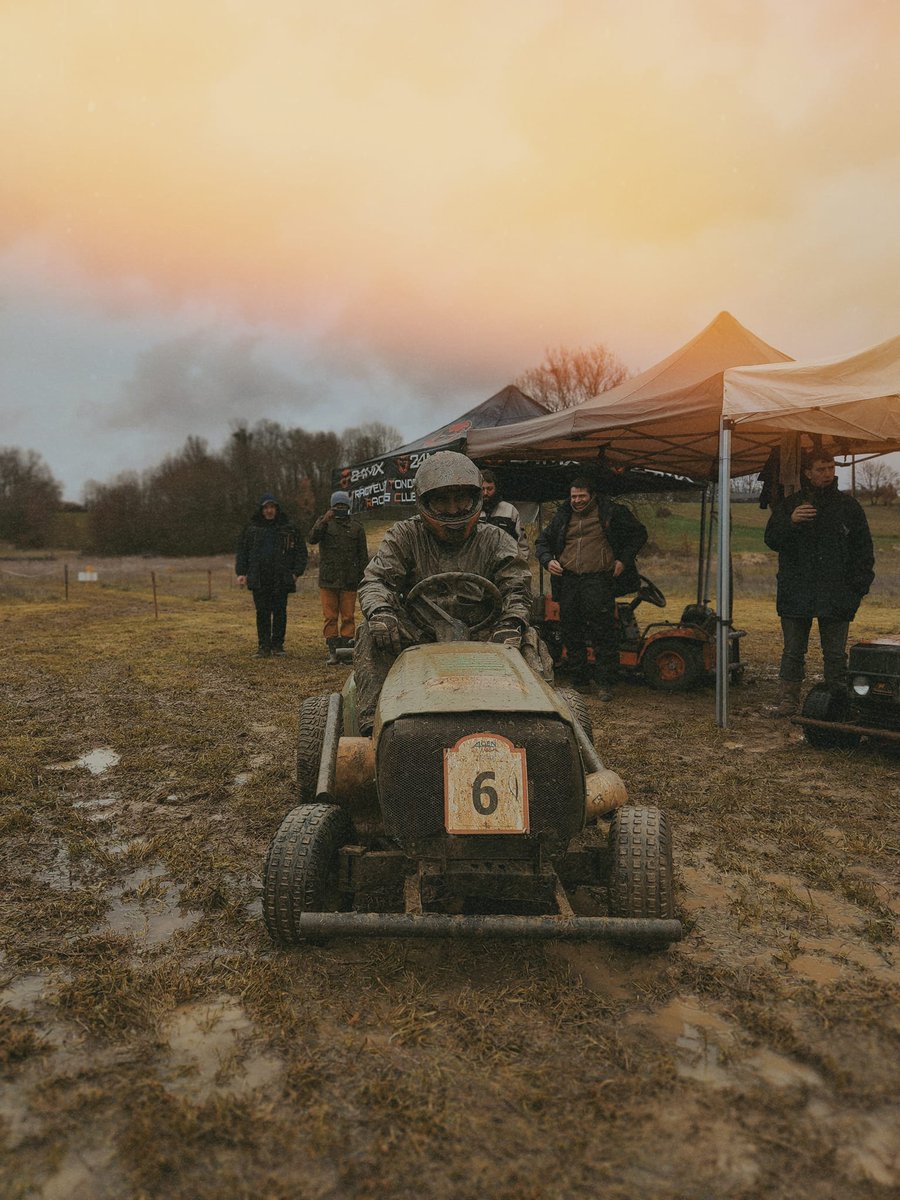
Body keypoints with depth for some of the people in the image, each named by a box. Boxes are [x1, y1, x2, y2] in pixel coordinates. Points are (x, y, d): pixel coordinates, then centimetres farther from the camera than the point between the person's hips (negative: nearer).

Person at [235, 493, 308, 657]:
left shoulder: (288, 529, 4)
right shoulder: (252, 529, 8)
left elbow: (300, 550, 6)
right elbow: (242, 551, 12)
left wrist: (297, 571, -3)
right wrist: (241, 572, 2)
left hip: (281, 579, -1)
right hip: (259, 580, 1)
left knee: (279, 612, 4)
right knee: (262, 613, 3)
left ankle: (278, 644, 14)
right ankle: (264, 646, 9)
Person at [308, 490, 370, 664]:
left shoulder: (356, 526, 9)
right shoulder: (324, 522, 7)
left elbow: (363, 555, 10)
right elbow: (312, 539, -10)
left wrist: (363, 578, 4)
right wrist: (324, 521, -22)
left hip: (349, 581, 0)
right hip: (328, 580, 0)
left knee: (348, 617, 1)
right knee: (330, 617, 2)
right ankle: (332, 651, 8)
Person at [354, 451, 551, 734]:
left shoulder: (495, 541, 7)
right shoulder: (403, 537, 5)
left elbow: (516, 589, -1)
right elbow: (376, 580, -4)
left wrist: (512, 622, -25)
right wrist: (380, 611, -29)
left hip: (480, 634, 1)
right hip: (417, 634, 0)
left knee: (528, 641, -24)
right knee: (372, 633, -27)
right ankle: (373, 722, -33)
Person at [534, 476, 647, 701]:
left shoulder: (610, 513, 5)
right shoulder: (562, 517, 15)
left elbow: (639, 534, 13)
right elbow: (542, 541, 25)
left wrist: (624, 560, 3)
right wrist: (548, 560, 5)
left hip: (598, 581, -4)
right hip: (568, 581, 4)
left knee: (603, 635, -8)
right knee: (571, 636, 7)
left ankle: (605, 684, 0)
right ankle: (580, 683, 19)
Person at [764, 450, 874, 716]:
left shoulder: (848, 505, 7)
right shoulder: (789, 505, 8)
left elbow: (864, 549, 10)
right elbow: (771, 540, 3)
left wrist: (859, 585, 0)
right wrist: (790, 522, -16)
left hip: (836, 595, 0)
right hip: (796, 593, 0)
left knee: (835, 655, 3)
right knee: (793, 652, 4)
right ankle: (788, 701, 10)